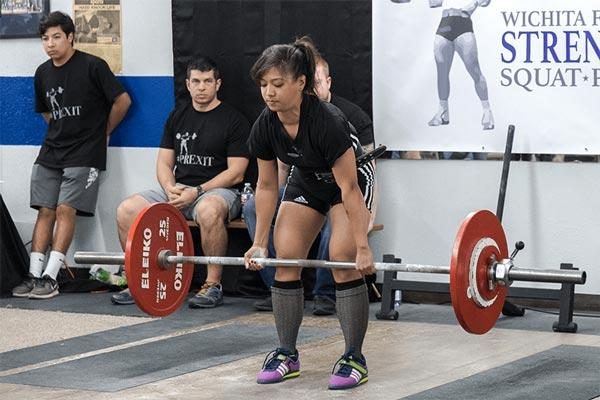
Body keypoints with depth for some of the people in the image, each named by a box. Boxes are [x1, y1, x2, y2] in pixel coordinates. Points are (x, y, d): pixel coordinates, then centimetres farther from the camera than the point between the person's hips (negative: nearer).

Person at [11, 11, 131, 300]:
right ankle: (34, 275, 0)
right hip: (50, 153, 6)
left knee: (65, 210, -12)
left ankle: (50, 277, -13)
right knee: (45, 211, 0)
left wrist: (102, 133, 4)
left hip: (83, 155, -6)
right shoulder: (43, 73, 9)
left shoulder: (92, 67, -9)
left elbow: (123, 101, -5)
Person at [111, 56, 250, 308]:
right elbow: (164, 163, 13)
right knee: (127, 210, -16)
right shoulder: (178, 117, 14)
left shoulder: (233, 120, -3)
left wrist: (196, 192, -18)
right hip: (179, 190, 6)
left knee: (208, 211, -42)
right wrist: (170, 188, -9)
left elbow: (236, 173, -9)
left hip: (218, 191, -5)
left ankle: (213, 285, -28)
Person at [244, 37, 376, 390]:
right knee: (285, 261, -4)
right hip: (306, 182, 6)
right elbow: (267, 186, -7)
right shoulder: (265, 127, -20)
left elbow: (349, 188, -32)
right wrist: (260, 243, -5)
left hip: (351, 180, -5)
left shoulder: (327, 122, -37)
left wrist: (362, 247, -30)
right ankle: (287, 355, 6)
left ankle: (354, 359, -8)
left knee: (344, 263, -18)